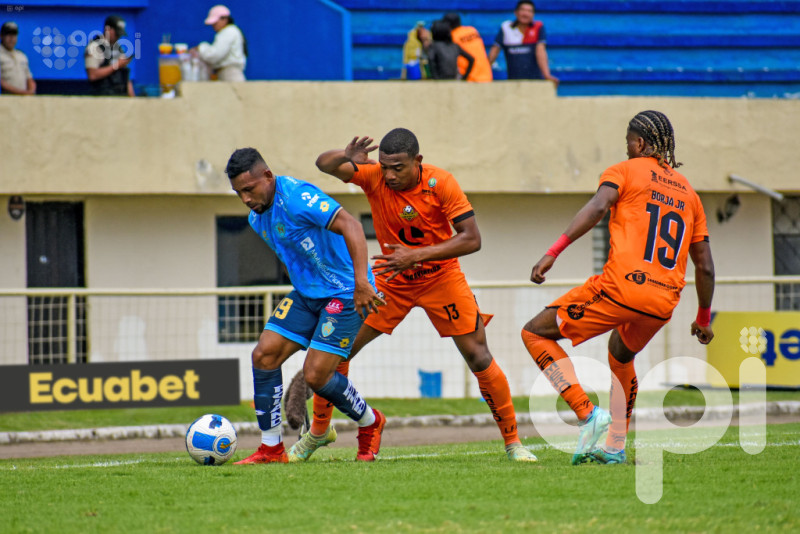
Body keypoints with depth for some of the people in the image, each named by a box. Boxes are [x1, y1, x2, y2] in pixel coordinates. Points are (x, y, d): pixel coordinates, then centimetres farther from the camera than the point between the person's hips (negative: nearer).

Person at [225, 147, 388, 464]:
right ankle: (271, 448, 2)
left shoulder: (297, 198, -22)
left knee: (316, 375, -12)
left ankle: (370, 424, 16)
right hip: (306, 293, 9)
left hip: (344, 293, -9)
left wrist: (361, 281, -39)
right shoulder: (257, 218, 7)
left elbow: (349, 225, -32)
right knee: (264, 355, -5)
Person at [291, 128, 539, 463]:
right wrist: (345, 158, -50)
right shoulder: (373, 176, -18)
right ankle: (319, 431, 16)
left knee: (479, 357, -9)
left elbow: (472, 239, -25)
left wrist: (418, 255, -35)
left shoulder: (441, 184, -23)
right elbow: (324, 164, -27)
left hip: (440, 277, -2)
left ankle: (512, 441, 5)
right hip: (391, 277, 2)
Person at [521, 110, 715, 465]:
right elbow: (705, 267, 22)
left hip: (621, 287, -6)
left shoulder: (625, 171, 7)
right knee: (621, 356, 36)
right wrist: (703, 319, 34)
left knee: (535, 333, 6)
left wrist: (553, 252, -21)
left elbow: (598, 207, -15)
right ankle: (615, 447, 29)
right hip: (664, 302, 6)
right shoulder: (688, 192, 22)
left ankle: (587, 413, -10)